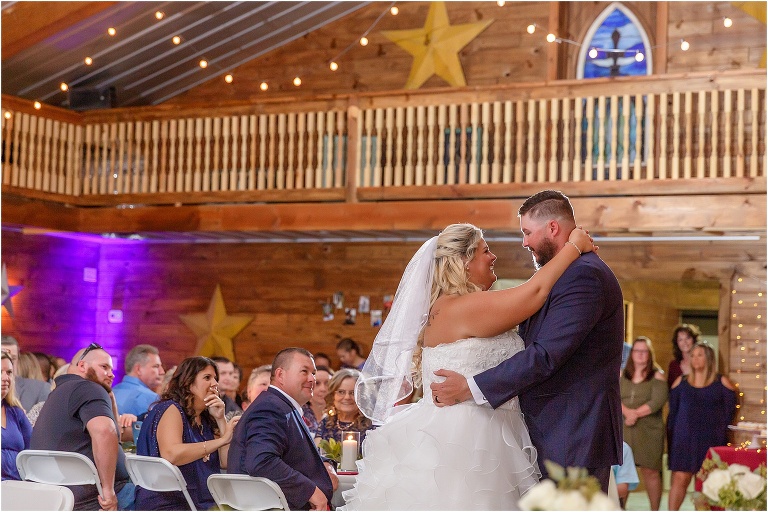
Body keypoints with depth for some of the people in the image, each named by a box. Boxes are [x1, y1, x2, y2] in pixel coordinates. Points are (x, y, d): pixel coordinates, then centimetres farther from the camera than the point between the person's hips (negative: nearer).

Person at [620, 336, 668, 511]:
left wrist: (636, 414, -15)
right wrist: (627, 412, -16)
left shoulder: (657, 375, 3)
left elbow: (658, 401, -11)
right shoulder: (622, 375, 14)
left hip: (648, 430, -3)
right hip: (623, 429, 3)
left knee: (650, 471, -2)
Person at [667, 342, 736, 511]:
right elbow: (672, 412, 11)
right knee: (679, 479, -6)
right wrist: (670, 438, 5)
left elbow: (729, 412, 3)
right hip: (684, 438, 1)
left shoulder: (722, 383, 2)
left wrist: (719, 432, 0)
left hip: (712, 440, -1)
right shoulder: (681, 382, 9)